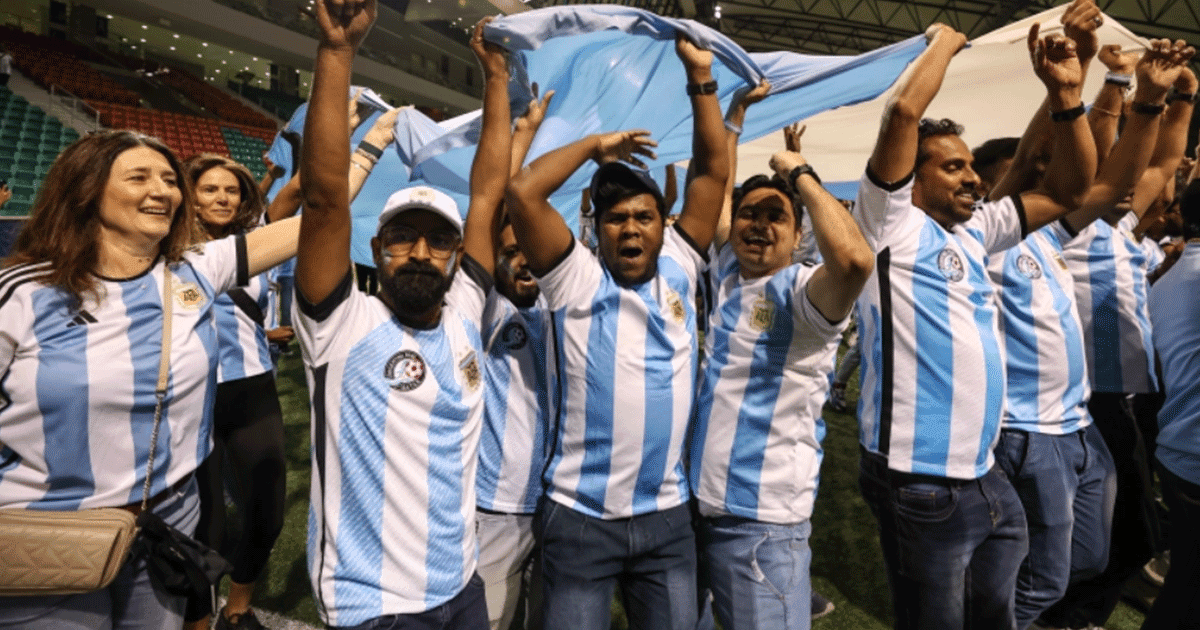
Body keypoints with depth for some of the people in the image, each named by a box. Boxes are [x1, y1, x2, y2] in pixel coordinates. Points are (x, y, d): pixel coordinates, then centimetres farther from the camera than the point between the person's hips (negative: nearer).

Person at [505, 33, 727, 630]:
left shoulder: (679, 267, 4)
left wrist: (701, 78, -3)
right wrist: (596, 146, -4)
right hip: (579, 516, -3)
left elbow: (713, 173, 1)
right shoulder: (576, 278, -6)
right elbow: (522, 192, -16)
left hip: (666, 515, 4)